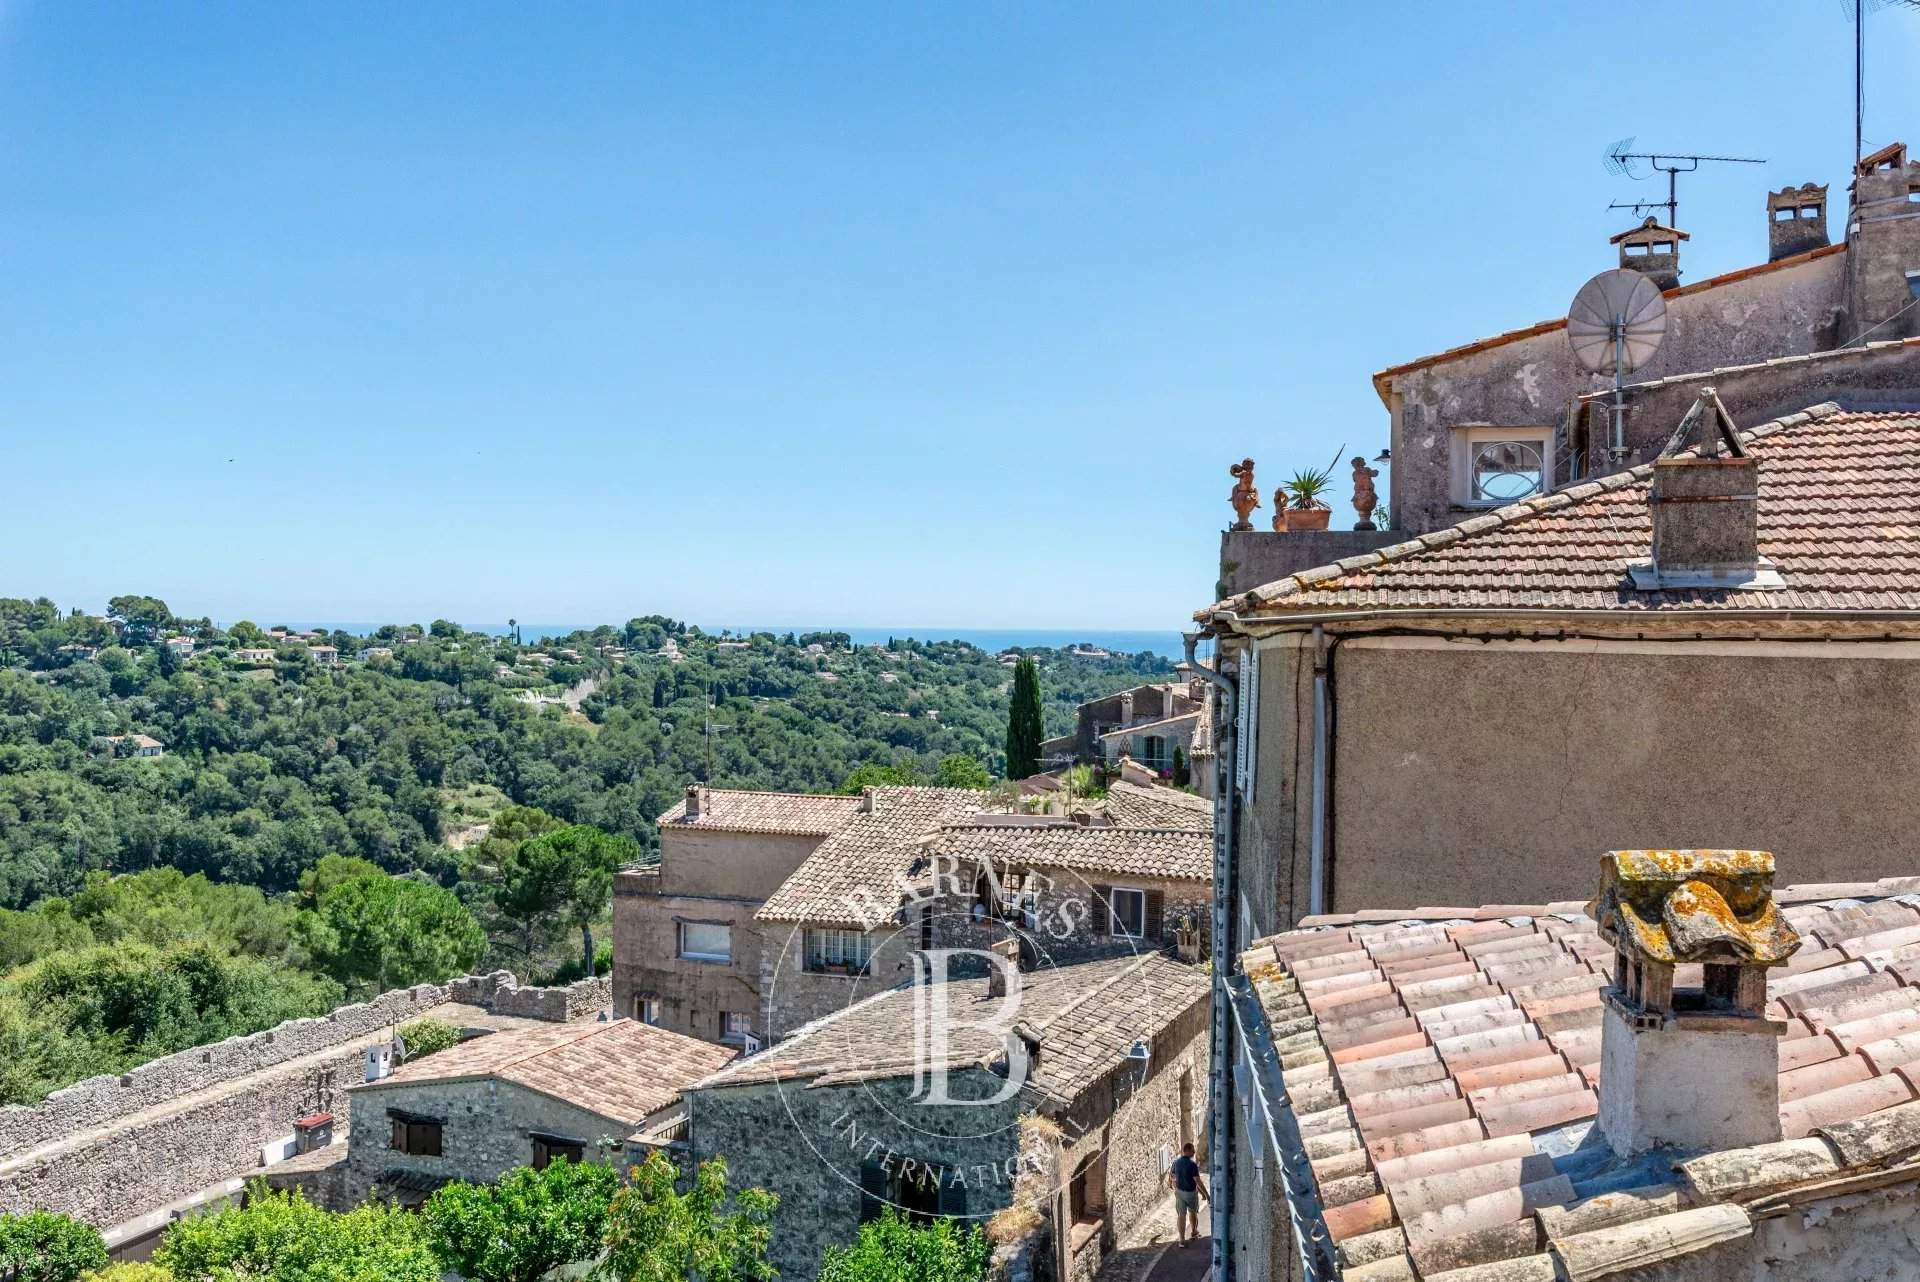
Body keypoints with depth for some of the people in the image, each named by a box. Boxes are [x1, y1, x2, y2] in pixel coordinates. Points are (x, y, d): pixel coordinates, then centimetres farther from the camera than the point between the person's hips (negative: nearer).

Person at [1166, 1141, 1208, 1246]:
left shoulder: (1176, 1162, -4)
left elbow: (1171, 1175, 12)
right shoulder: (1192, 1165, -24)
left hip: (1179, 1191, 4)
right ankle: (1193, 1232, 41)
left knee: (1181, 1215, 6)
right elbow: (1198, 1182, -25)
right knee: (1192, 1212, 21)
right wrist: (1207, 1195, -19)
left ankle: (1182, 1239, 3)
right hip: (1191, 1192, -4)